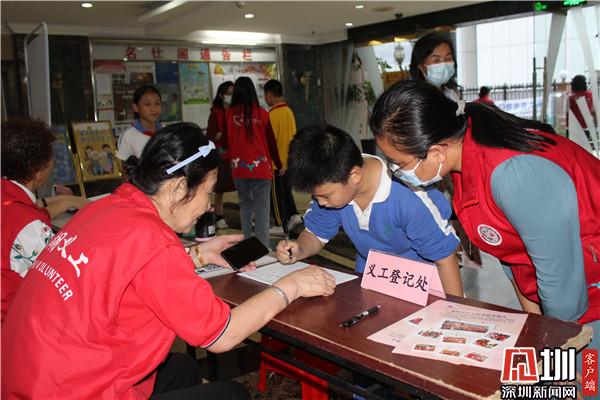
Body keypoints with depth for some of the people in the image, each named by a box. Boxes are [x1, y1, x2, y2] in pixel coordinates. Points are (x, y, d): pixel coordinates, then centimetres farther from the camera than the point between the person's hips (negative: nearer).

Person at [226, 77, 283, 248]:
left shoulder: (229, 114, -1)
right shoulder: (262, 114, -3)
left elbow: (226, 141, 7)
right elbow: (271, 142, 2)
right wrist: (278, 165, 14)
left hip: (238, 169, 2)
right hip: (260, 168, -2)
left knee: (245, 204, 18)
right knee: (261, 208, 0)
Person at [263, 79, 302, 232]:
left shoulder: (273, 114, -16)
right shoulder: (289, 111, 6)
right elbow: (293, 135, 11)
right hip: (288, 160, 7)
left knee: (277, 194, 4)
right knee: (286, 190, 20)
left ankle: (281, 224, 10)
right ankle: (293, 215, 10)